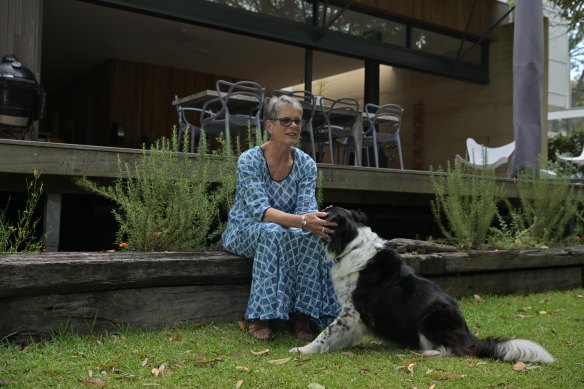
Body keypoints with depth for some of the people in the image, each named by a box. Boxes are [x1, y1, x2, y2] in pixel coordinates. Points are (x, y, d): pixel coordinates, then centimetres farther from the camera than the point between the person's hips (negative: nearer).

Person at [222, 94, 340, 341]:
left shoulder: (306, 164, -4)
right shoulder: (249, 160, -17)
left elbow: (306, 209, -14)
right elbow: (260, 210, -29)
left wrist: (317, 220, -39)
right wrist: (303, 221, -46)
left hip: (285, 232, 4)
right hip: (244, 232, -3)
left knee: (312, 236, -29)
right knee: (273, 232, -37)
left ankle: (302, 315, -22)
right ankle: (259, 318, -29)